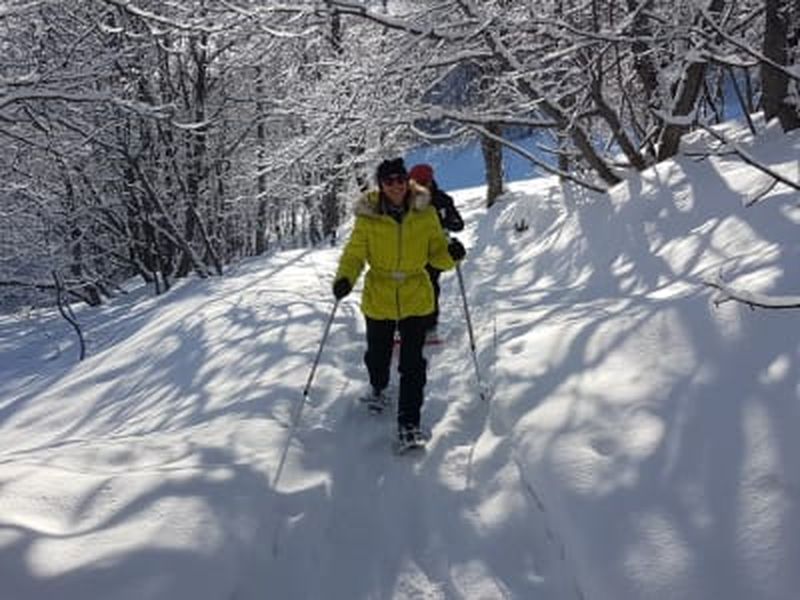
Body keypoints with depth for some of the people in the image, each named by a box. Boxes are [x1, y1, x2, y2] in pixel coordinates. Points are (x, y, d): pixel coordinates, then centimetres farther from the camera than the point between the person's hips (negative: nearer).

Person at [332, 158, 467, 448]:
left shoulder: (425, 213, -5)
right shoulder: (368, 217, -8)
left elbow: (436, 251, -1)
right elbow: (354, 253, -4)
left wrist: (450, 254, -24)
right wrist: (344, 278, -23)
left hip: (416, 298, 0)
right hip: (378, 298, 1)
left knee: (413, 364, -6)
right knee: (377, 355, 18)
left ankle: (409, 423, 3)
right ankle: (378, 389, 51)